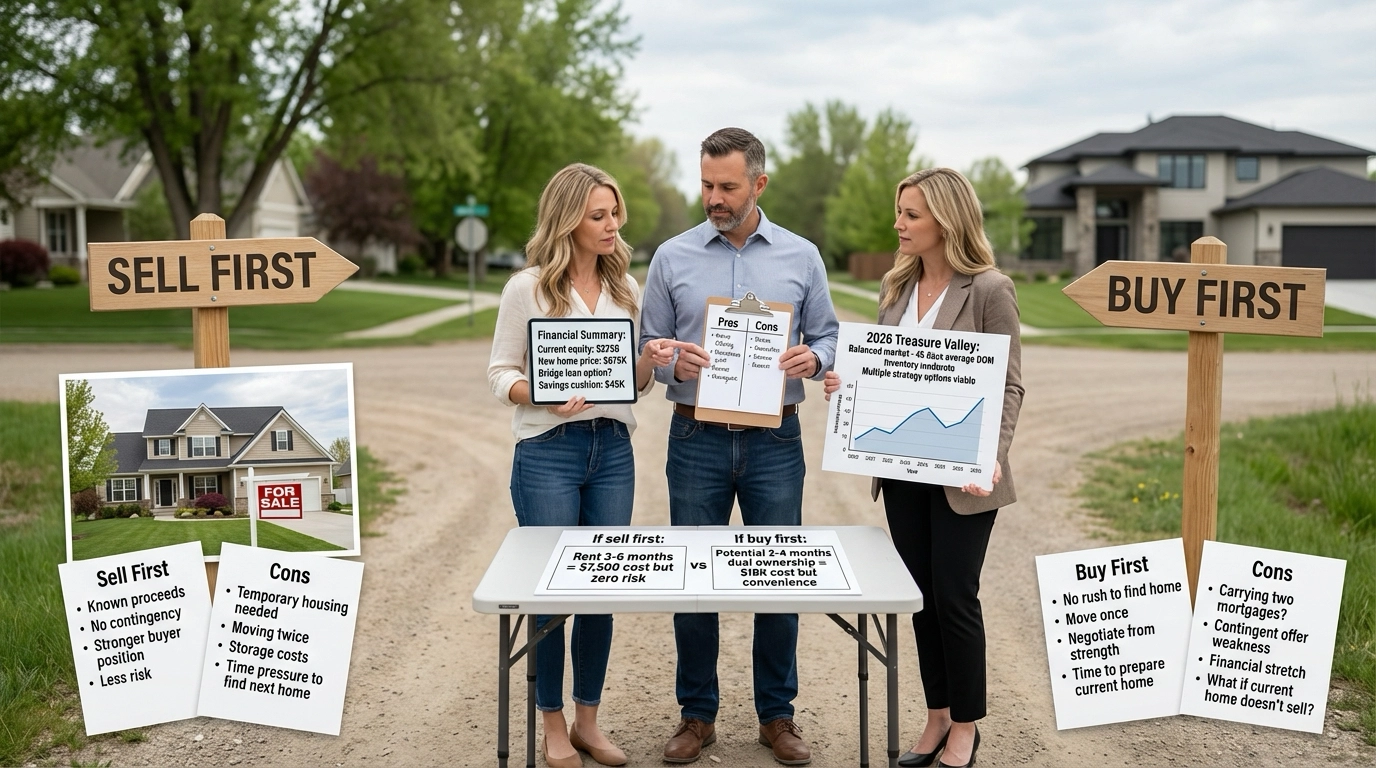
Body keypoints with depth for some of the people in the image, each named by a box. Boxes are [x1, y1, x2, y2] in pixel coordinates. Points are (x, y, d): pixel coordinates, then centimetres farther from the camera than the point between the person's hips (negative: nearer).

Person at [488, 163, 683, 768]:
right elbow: (500, 371, -2)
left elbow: (634, 382, 14)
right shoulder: (528, 288, -4)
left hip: (613, 450, 4)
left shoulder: (625, 287, 10)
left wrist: (651, 359, -8)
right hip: (549, 451, -4)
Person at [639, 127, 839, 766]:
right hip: (696, 440, 0)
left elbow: (828, 336, 9)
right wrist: (673, 362, -15)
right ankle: (697, 714, 21)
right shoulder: (672, 257, 4)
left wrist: (812, 358, -13)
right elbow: (647, 347, 7)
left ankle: (777, 714, 22)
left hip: (774, 441, 0)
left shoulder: (801, 258, 6)